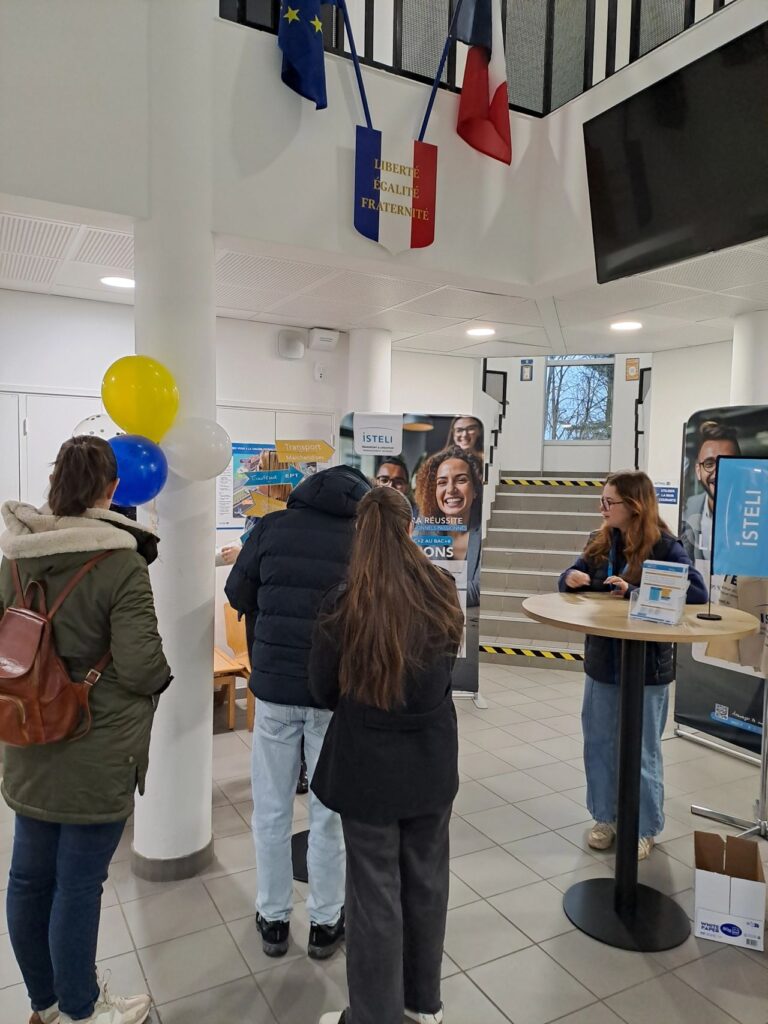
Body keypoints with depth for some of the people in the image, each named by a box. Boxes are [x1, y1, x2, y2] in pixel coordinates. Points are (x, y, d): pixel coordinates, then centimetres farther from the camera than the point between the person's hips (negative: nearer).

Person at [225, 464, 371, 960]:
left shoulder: (272, 525, 0)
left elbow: (238, 594, 9)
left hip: (274, 686, 1)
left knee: (272, 810, 17)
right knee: (330, 813, 15)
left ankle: (274, 919, 32)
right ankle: (326, 923, 30)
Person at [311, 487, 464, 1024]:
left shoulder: (345, 602, -19)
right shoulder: (443, 591, -8)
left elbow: (324, 690, -6)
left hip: (369, 764, -4)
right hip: (432, 760, 4)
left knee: (375, 893, 12)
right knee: (427, 880, 21)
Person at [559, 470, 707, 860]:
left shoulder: (664, 546, -14)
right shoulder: (601, 542, 3)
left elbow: (697, 593, -22)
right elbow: (569, 578, 8)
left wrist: (635, 593, -27)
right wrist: (572, 578, -16)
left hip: (646, 666, -5)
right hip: (602, 662, 5)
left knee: (641, 751, 10)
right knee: (599, 744, 16)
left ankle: (644, 828, 30)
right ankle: (605, 816, 35)